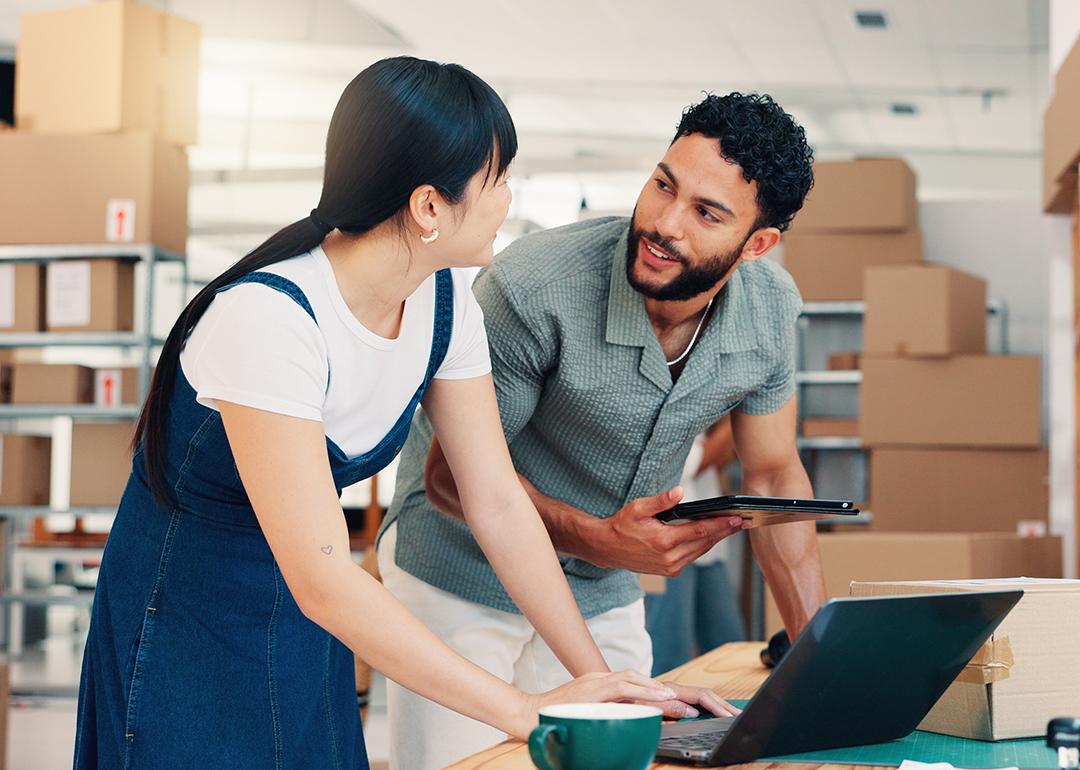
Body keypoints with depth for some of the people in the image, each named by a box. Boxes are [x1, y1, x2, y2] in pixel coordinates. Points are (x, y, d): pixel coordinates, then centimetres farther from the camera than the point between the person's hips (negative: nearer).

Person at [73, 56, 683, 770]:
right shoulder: (268, 316, -31)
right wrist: (528, 711, -33)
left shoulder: (445, 301, -8)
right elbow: (322, 578, -34)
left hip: (309, 628, 6)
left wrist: (598, 677, -10)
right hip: (185, 631, -6)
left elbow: (499, 502, -4)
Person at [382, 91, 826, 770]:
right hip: (460, 585, -4)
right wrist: (600, 539, -36)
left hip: (606, 598, 4)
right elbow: (453, 473, -22)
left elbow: (773, 473, 0)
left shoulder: (770, 307, -13)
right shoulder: (532, 288, -30)